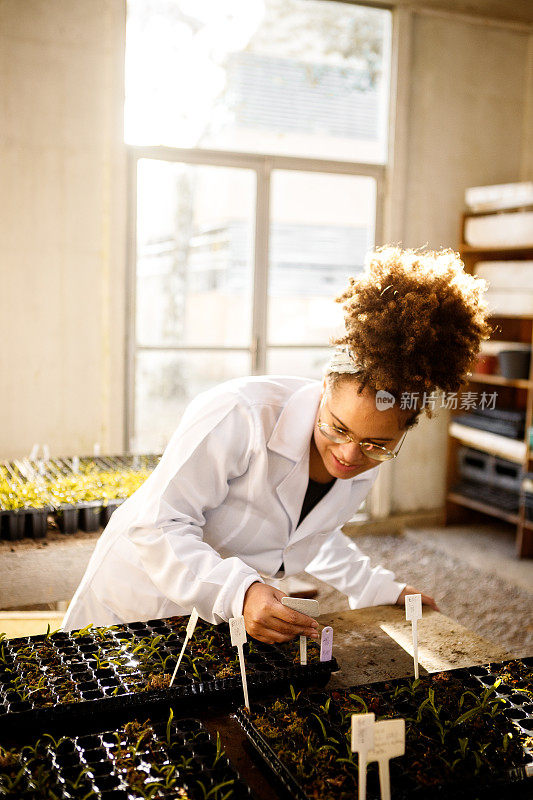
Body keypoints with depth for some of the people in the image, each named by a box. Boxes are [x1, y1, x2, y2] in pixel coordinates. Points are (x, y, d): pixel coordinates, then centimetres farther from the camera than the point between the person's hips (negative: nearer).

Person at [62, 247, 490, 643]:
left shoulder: (367, 462, -10)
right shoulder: (239, 415, -35)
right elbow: (158, 526, -31)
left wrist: (382, 590, 6)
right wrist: (238, 591, -42)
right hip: (141, 601, -5)